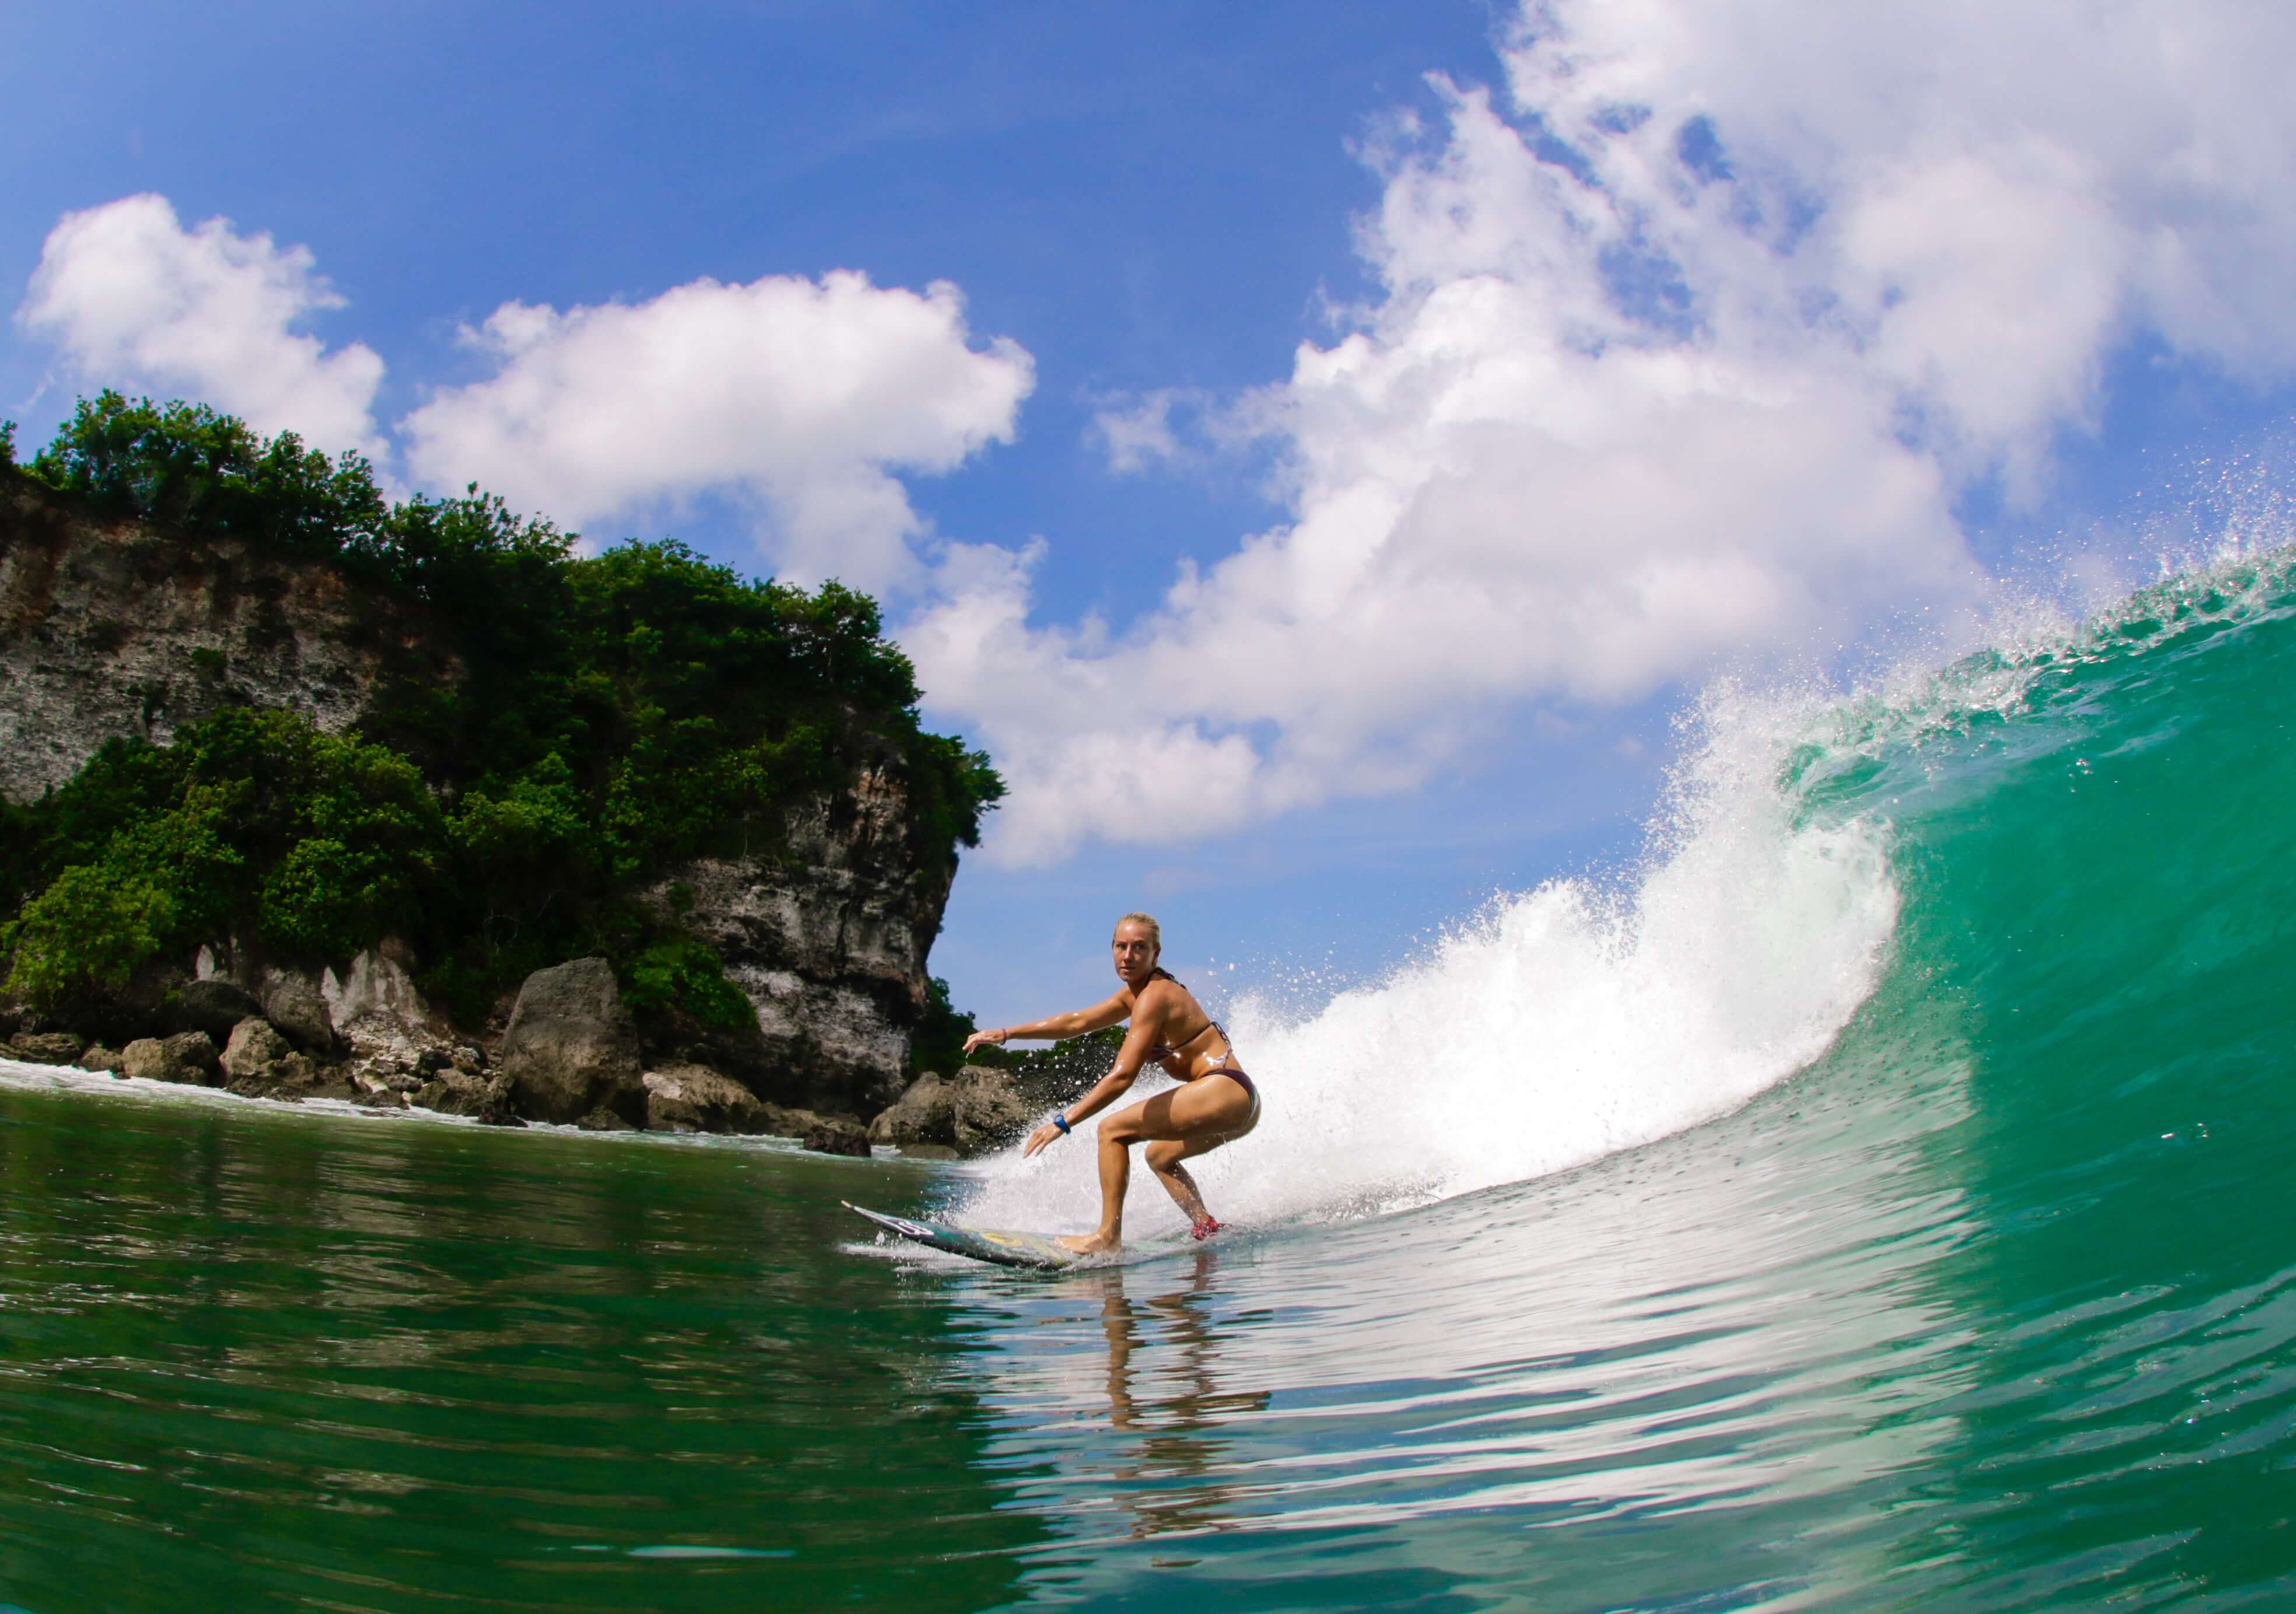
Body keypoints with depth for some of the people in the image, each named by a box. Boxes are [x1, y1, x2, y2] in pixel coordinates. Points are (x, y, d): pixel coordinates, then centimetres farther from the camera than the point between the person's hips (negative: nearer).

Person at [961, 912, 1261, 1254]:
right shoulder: (1136, 991, 16)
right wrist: (1006, 1033, 21)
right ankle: (1207, 1229, 19)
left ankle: (1109, 1235, -13)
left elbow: (1122, 1076, -21)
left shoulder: (1154, 997, -13)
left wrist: (1063, 1122, -22)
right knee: (1159, 1156, 29)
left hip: (1223, 1091, -11)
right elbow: (1077, 1022, 24)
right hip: (1241, 1101, 11)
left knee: (1113, 1130, -9)